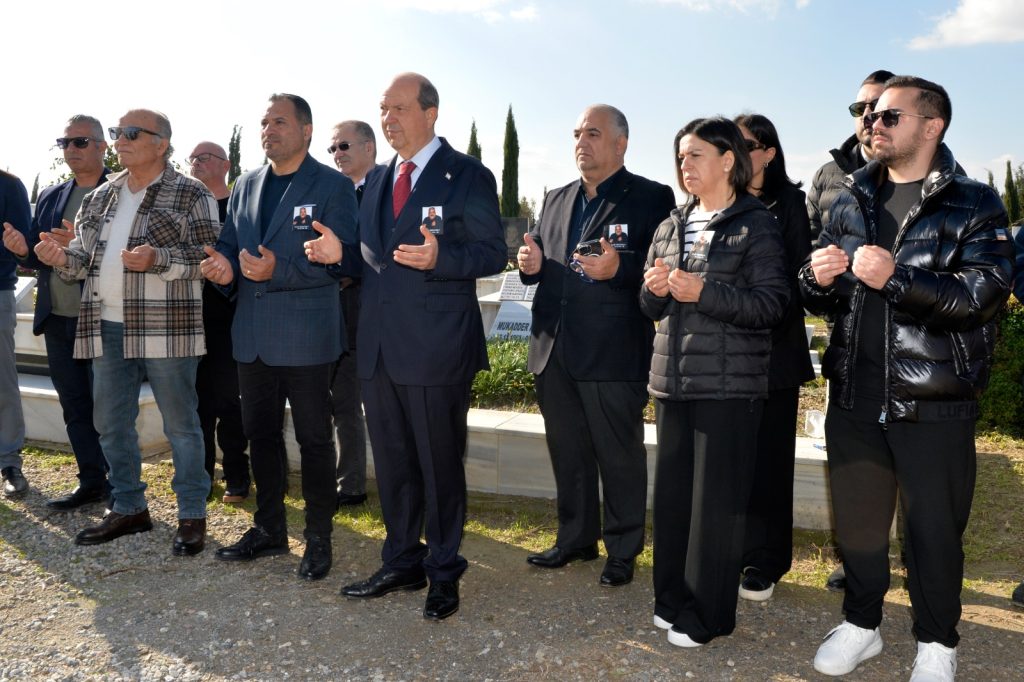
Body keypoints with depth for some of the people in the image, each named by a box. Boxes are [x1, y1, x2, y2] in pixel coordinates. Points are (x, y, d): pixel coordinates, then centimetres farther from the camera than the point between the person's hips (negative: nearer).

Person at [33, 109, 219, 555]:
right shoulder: (102, 196, 16)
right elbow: (86, 257, 18)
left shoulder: (191, 195, -3)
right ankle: (128, 508, 28)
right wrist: (62, 258, -3)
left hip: (164, 327, -6)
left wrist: (158, 260, -23)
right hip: (108, 327, 7)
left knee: (180, 423, 2)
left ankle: (192, 514, 14)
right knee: (110, 423, 13)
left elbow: (207, 260, -10)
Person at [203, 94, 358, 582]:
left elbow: (342, 260, -15)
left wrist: (279, 269, -26)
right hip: (252, 335, 6)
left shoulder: (333, 186, -6)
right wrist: (224, 266, -9)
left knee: (314, 440, 4)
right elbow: (229, 245, 15)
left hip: (305, 337, -6)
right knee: (260, 434, 15)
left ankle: (319, 538, 19)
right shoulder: (245, 187, 14)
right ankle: (269, 529, 31)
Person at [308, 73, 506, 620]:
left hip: (436, 348, -7)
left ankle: (444, 572, 22)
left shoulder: (467, 176, -4)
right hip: (379, 347, 7)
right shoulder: (377, 182, 16)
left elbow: (493, 253, -9)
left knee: (440, 466, 5)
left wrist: (439, 257, -25)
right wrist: (339, 252, 1)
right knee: (391, 464, 16)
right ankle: (402, 563, 32)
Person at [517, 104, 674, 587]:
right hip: (554, 351, 6)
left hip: (614, 353, -6)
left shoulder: (652, 198, -3)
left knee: (620, 456, 6)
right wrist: (531, 263, -2)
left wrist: (619, 268, -28)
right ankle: (575, 539, 33)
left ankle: (622, 551, 22)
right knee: (567, 453, 17)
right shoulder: (556, 200, 17)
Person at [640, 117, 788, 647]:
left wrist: (705, 292, -20)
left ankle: (707, 614, 14)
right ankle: (672, 598, 26)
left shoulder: (756, 225, -3)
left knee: (717, 499, 0)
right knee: (672, 491, 11)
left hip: (728, 384, -5)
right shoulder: (671, 227, 14)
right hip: (673, 379, 6)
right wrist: (655, 291, -4)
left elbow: (771, 304, -11)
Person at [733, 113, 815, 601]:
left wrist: (768, 333, -15)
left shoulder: (789, 204, 1)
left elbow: (797, 278, -4)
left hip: (771, 352, -3)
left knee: (767, 456, 2)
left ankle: (764, 562, 14)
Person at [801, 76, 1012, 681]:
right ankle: (862, 624, 35)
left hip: (933, 400, -4)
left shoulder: (974, 205, -3)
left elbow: (985, 294, -16)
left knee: (934, 526, 7)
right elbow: (822, 299, 14)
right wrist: (820, 279, -9)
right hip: (855, 394, 4)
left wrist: (895, 278, -26)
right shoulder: (852, 201, 11)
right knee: (857, 516, 15)